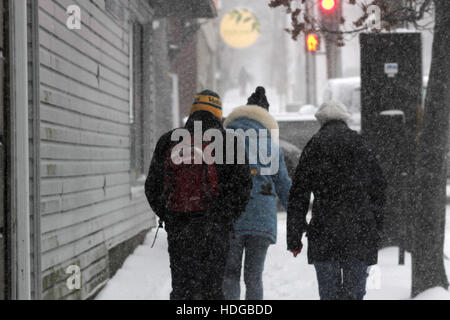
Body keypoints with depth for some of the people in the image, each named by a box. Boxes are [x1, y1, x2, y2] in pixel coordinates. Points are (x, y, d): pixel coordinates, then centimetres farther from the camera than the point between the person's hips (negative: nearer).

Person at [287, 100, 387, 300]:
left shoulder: (314, 147, 2)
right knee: (354, 291, 6)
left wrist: (294, 238, 5)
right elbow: (379, 190, 11)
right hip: (360, 234, 2)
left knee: (329, 292, 7)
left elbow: (298, 195, 1)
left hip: (324, 232, -1)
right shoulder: (361, 146, 8)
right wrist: (376, 229, 19)